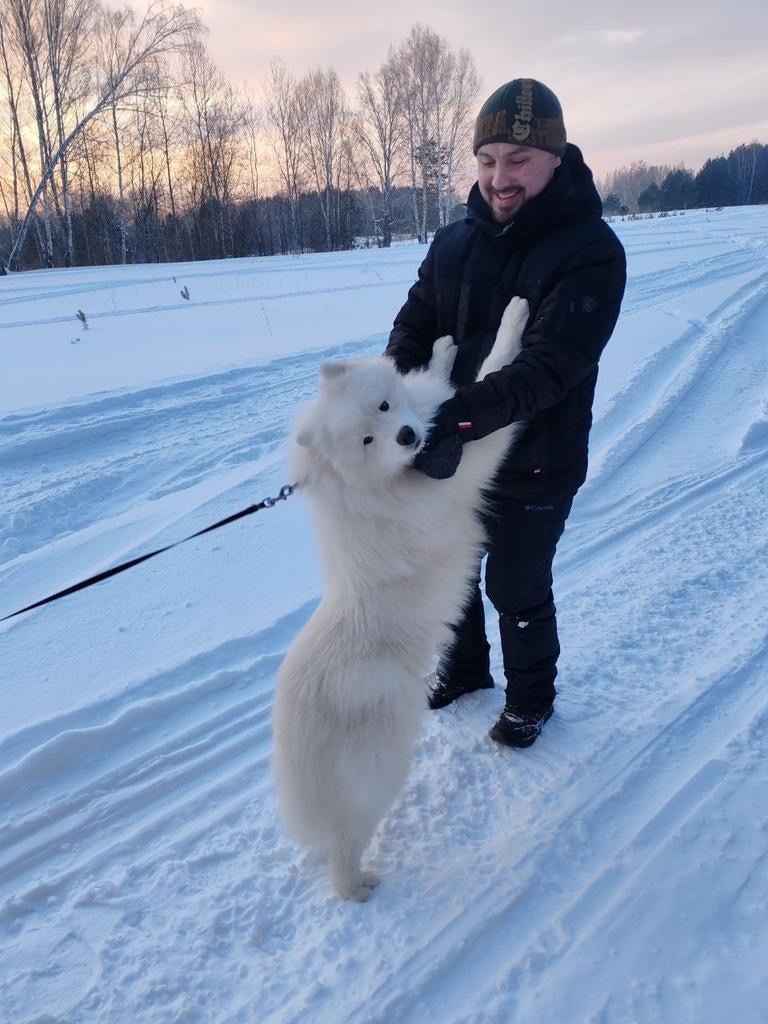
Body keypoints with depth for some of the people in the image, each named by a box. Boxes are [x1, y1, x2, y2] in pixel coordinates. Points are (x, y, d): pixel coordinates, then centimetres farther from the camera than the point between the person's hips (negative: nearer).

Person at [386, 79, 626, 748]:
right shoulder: (454, 242, 0)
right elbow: (414, 328, -1)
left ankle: (531, 694, 39)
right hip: (453, 456, 6)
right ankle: (465, 668, 49)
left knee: (516, 590, 10)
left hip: (535, 466, -5)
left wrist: (464, 413, -42)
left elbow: (552, 364, -28)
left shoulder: (592, 251, -17)